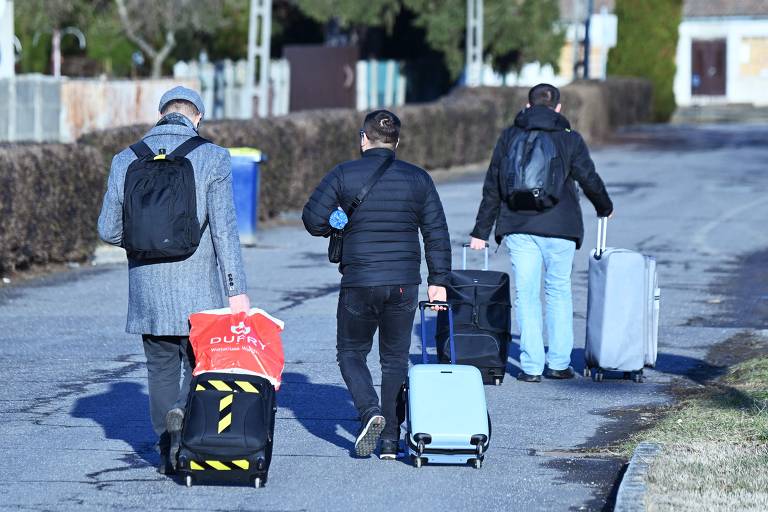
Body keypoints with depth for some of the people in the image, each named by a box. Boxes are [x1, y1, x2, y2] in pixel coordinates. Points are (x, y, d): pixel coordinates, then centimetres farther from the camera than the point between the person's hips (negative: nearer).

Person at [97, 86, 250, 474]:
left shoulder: (126, 161, 4)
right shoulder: (212, 159, -6)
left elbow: (109, 230, 7)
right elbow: (224, 228, -11)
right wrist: (237, 290, -11)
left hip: (147, 293, 3)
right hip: (199, 293, -3)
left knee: (161, 369, 14)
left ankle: (168, 455, 11)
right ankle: (183, 415, -22)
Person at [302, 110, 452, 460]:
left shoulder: (343, 175, -4)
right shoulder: (418, 179, 4)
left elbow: (313, 220, -4)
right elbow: (437, 234, 4)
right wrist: (439, 281, 9)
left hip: (359, 283, -2)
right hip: (404, 283, 2)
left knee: (351, 352, 14)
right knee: (395, 358, 12)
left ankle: (370, 411, -11)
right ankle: (391, 440, 9)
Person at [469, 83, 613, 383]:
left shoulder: (509, 137, 7)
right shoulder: (570, 139, 2)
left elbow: (492, 188, 7)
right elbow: (590, 181, 5)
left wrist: (481, 232, 11)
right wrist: (605, 209, 26)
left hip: (518, 228, 1)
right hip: (559, 228, -1)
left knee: (526, 294, 3)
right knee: (559, 291, 12)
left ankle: (531, 366, -1)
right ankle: (559, 363, 11)